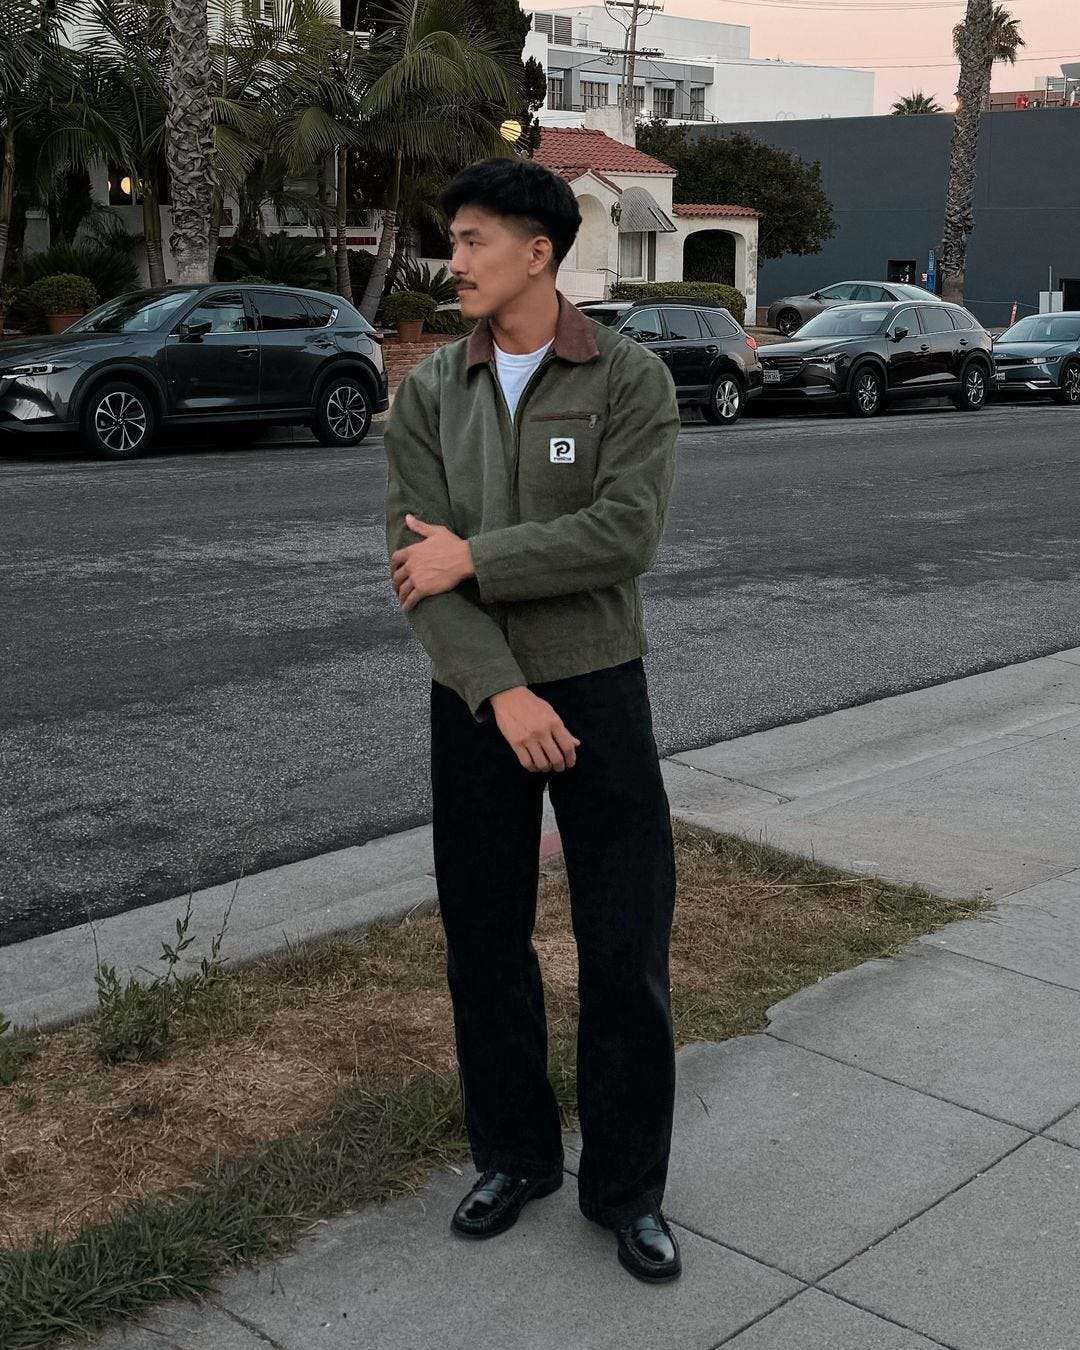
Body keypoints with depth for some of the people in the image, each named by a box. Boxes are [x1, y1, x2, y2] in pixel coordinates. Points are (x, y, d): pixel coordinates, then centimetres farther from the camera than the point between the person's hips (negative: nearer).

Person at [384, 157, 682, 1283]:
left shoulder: (630, 379, -5)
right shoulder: (429, 393, 2)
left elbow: (626, 535, -19)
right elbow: (416, 559, -7)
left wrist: (473, 558, -16)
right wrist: (497, 691, -18)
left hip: (597, 689, -2)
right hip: (475, 699, 3)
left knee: (626, 951, 2)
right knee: (484, 939, 12)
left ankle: (625, 1186, 21)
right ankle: (514, 1156, 32)